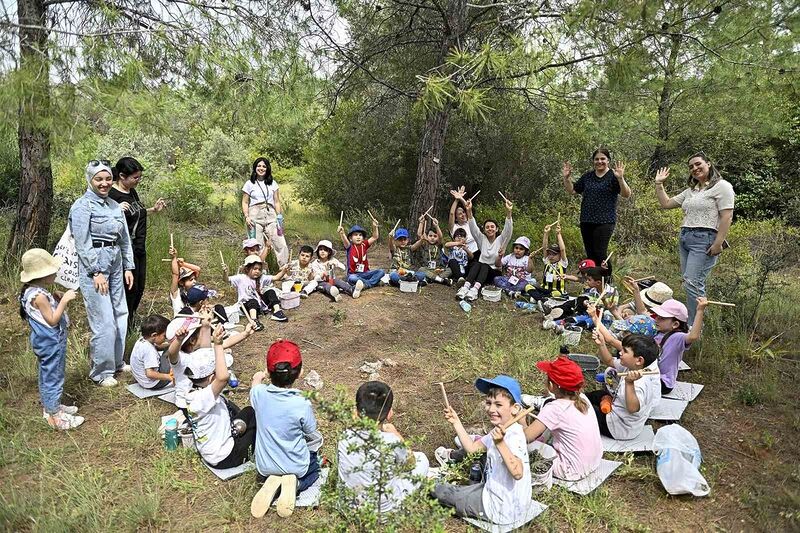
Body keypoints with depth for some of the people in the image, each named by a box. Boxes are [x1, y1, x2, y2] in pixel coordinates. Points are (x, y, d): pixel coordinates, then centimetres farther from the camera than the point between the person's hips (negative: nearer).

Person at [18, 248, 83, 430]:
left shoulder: (34, 291, 3)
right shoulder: (39, 296, -26)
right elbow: (52, 320, -24)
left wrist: (55, 299, 3)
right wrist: (64, 300, -24)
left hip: (46, 342, 10)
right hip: (51, 343, -10)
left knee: (47, 375, 22)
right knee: (53, 377, 1)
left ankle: (50, 407, 39)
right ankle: (55, 417, 13)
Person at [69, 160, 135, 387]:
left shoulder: (114, 205, 11)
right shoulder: (82, 206, -9)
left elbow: (125, 239, 14)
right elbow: (83, 243, -13)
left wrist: (128, 267, 11)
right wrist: (96, 272, -15)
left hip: (116, 265, 7)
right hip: (93, 267, -7)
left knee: (120, 315, 13)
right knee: (104, 322, -5)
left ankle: (116, 362, 29)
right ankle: (101, 372, 9)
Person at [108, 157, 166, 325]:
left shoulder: (132, 192, 9)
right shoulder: (111, 195, -17)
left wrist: (153, 209, 14)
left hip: (139, 249, 9)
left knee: (139, 288, 17)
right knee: (130, 289, 1)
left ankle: (131, 322, 36)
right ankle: (124, 327, 18)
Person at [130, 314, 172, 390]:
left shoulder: (141, 340, -3)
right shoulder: (149, 350, -31)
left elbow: (157, 347, 16)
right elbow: (150, 374, -36)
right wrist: (168, 377, -30)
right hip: (152, 385, -10)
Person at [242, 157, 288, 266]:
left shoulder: (273, 183, 17)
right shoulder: (249, 184, 10)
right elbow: (245, 203, 8)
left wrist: (279, 217, 4)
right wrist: (246, 217, -7)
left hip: (271, 215, 2)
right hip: (255, 215, -2)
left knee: (281, 244, -8)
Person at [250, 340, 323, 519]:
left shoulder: (259, 393, -19)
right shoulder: (302, 405, -29)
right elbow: (310, 433, -10)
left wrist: (257, 379, 30)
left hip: (265, 466, 3)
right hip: (295, 467, -2)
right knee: (315, 468, 31)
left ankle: (271, 483, 3)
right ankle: (294, 485, 0)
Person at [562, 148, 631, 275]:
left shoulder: (613, 176, -3)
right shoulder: (587, 176, 13)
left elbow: (627, 195, -12)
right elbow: (572, 190, 19)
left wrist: (620, 178, -26)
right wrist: (566, 178, 4)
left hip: (605, 221, -5)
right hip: (586, 221, 6)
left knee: (600, 253, -12)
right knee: (590, 255, 9)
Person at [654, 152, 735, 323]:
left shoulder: (721, 186, -1)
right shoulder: (690, 191, 22)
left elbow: (727, 217, -10)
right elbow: (666, 203, 25)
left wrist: (718, 243, -17)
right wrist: (659, 184, 22)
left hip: (704, 239, -8)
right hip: (684, 238, 8)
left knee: (692, 282, -16)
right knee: (688, 282, 5)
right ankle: (691, 323, 9)